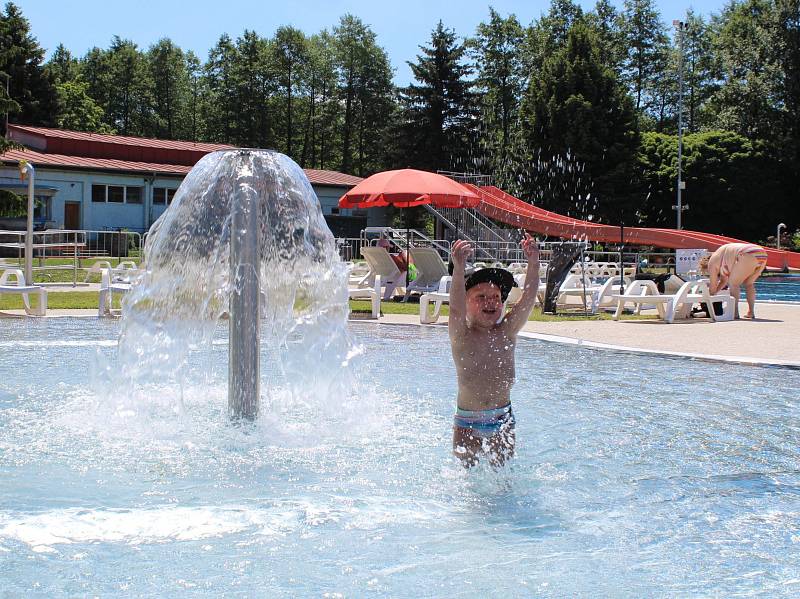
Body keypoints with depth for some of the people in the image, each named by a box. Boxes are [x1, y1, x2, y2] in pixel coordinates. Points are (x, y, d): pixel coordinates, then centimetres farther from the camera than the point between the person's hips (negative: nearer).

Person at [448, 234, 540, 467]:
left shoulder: (506, 332, 0)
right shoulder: (461, 335, -9)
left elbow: (528, 299, -12)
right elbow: (456, 308, -28)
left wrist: (533, 263, -28)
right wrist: (458, 268, -45)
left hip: (503, 420, 2)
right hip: (467, 424, -2)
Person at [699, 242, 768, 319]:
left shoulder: (712, 262, 11)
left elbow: (713, 286, 14)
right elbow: (724, 281, 44)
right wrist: (713, 293, 48)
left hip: (748, 255, -9)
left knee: (733, 284, 3)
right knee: (748, 284, 22)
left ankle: (735, 313, -3)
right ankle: (751, 312, 17)